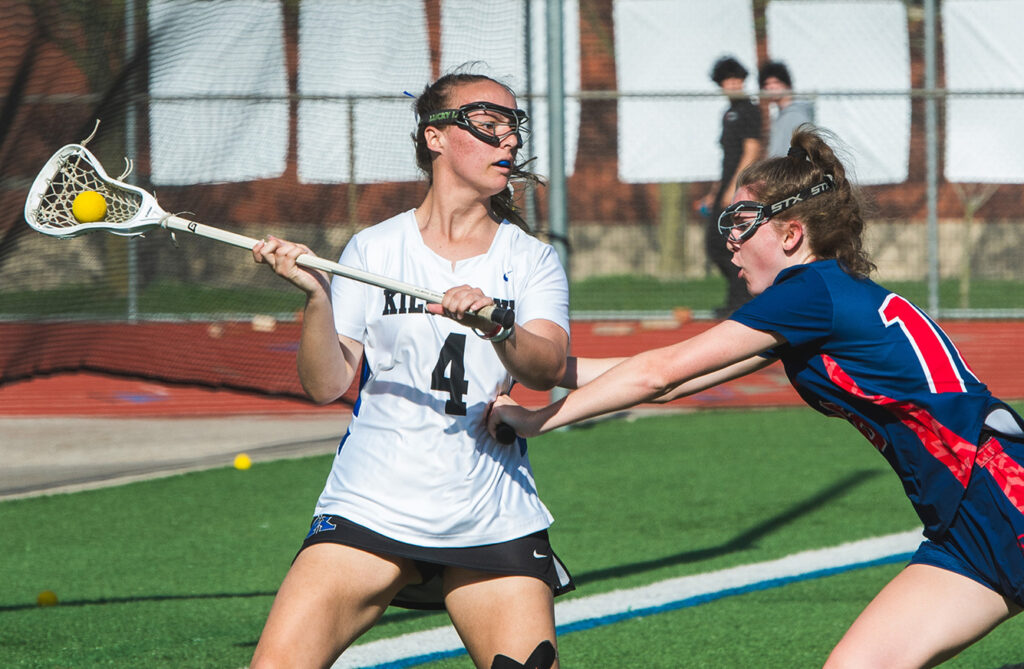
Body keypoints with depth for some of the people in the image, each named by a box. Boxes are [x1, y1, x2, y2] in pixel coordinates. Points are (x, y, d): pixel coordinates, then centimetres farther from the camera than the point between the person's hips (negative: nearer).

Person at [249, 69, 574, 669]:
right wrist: (317, 297, -15)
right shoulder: (374, 249, 6)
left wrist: (497, 328, -30)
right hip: (371, 510, -1)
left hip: (496, 525, 1)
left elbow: (548, 367, -11)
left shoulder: (532, 260, 8)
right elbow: (327, 385, 0)